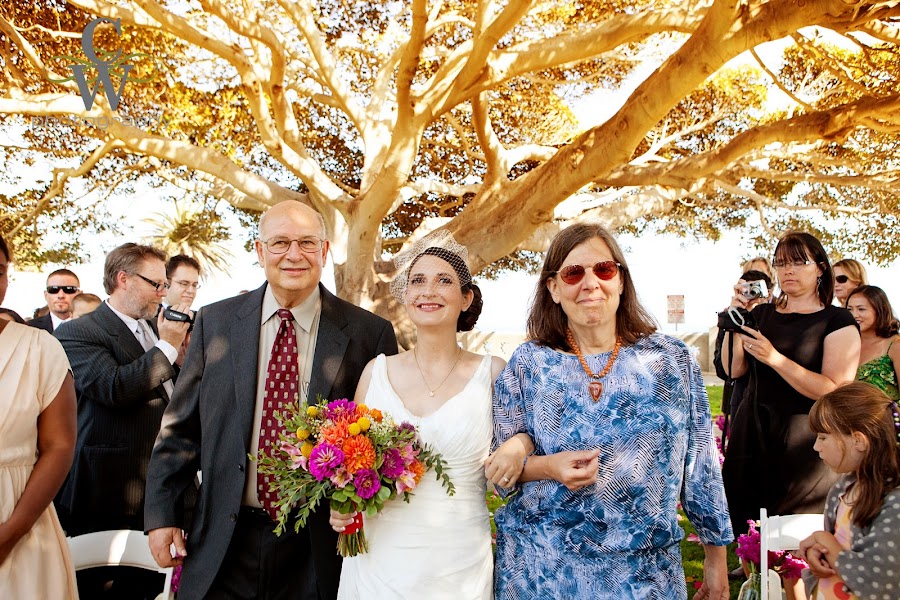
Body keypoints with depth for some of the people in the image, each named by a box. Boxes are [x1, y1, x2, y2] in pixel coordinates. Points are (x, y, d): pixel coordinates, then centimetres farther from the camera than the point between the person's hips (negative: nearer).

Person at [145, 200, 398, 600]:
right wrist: (161, 514, 4)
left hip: (319, 547, -1)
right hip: (223, 546, 2)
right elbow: (181, 426, 5)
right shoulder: (214, 322, 1)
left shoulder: (369, 334, -6)